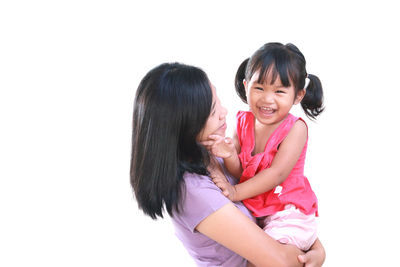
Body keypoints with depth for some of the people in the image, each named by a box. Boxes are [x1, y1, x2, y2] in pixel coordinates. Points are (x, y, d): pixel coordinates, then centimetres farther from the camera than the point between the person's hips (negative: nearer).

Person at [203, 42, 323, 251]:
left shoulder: (295, 128, -15)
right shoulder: (244, 121, 0)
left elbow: (277, 173, -21)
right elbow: (239, 171, -2)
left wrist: (237, 192, -23)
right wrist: (229, 154, -25)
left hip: (289, 213, -6)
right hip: (253, 208, 7)